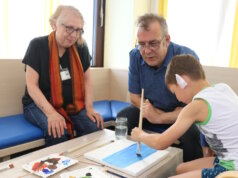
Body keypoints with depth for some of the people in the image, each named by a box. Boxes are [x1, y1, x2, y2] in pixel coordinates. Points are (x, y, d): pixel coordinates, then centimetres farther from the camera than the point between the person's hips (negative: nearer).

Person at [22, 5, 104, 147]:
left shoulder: (81, 48, 2)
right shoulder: (38, 45, -10)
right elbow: (32, 85, -14)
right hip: (39, 105, -3)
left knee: (95, 127, -21)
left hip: (72, 104, 4)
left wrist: (89, 108, -8)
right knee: (58, 131, -33)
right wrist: (51, 113, -28)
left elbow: (87, 79, 7)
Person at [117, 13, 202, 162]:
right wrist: (154, 112, -19)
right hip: (150, 110, 4)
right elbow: (135, 97, -3)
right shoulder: (135, 56, -12)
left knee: (190, 133, -33)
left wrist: (159, 118, -29)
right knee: (123, 118, -18)